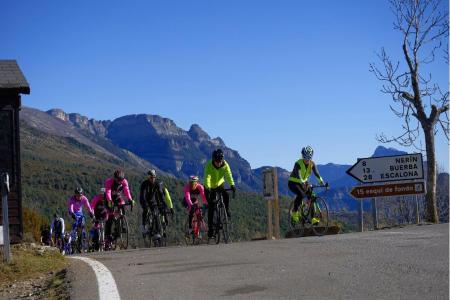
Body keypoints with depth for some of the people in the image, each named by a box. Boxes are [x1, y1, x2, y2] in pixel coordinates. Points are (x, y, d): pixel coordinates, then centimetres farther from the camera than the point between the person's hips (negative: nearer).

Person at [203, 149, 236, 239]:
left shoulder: (225, 165, -19)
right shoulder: (209, 166, -27)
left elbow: (229, 175, -32)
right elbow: (207, 178, -38)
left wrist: (232, 185, -48)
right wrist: (207, 188, -54)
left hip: (220, 185, 2)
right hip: (210, 187, -2)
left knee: (226, 197, -28)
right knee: (211, 207, -8)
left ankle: (227, 211, -3)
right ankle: (210, 227, -1)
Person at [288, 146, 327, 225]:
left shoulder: (312, 164, -9)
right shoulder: (298, 163, -24)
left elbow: (316, 173, -21)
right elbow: (298, 175, -38)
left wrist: (322, 182, -36)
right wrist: (302, 184, -54)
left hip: (304, 182, 5)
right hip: (293, 182, -5)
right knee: (301, 194, -33)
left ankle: (312, 217, -9)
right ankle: (294, 213, -16)